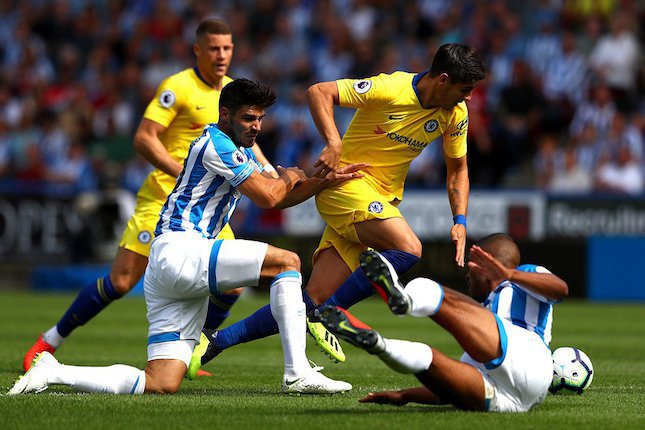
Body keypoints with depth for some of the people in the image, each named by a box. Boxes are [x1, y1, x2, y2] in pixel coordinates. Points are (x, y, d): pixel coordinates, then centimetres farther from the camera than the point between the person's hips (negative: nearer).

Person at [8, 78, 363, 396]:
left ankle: (53, 372, -1)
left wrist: (324, 182, 14)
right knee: (287, 262, -14)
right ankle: (297, 373, -16)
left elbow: (279, 199, 30)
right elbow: (267, 197, -11)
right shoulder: (215, 144, -6)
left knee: (161, 384, -3)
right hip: (177, 251, -10)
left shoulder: (241, 152, 25)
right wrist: (288, 176, 10)